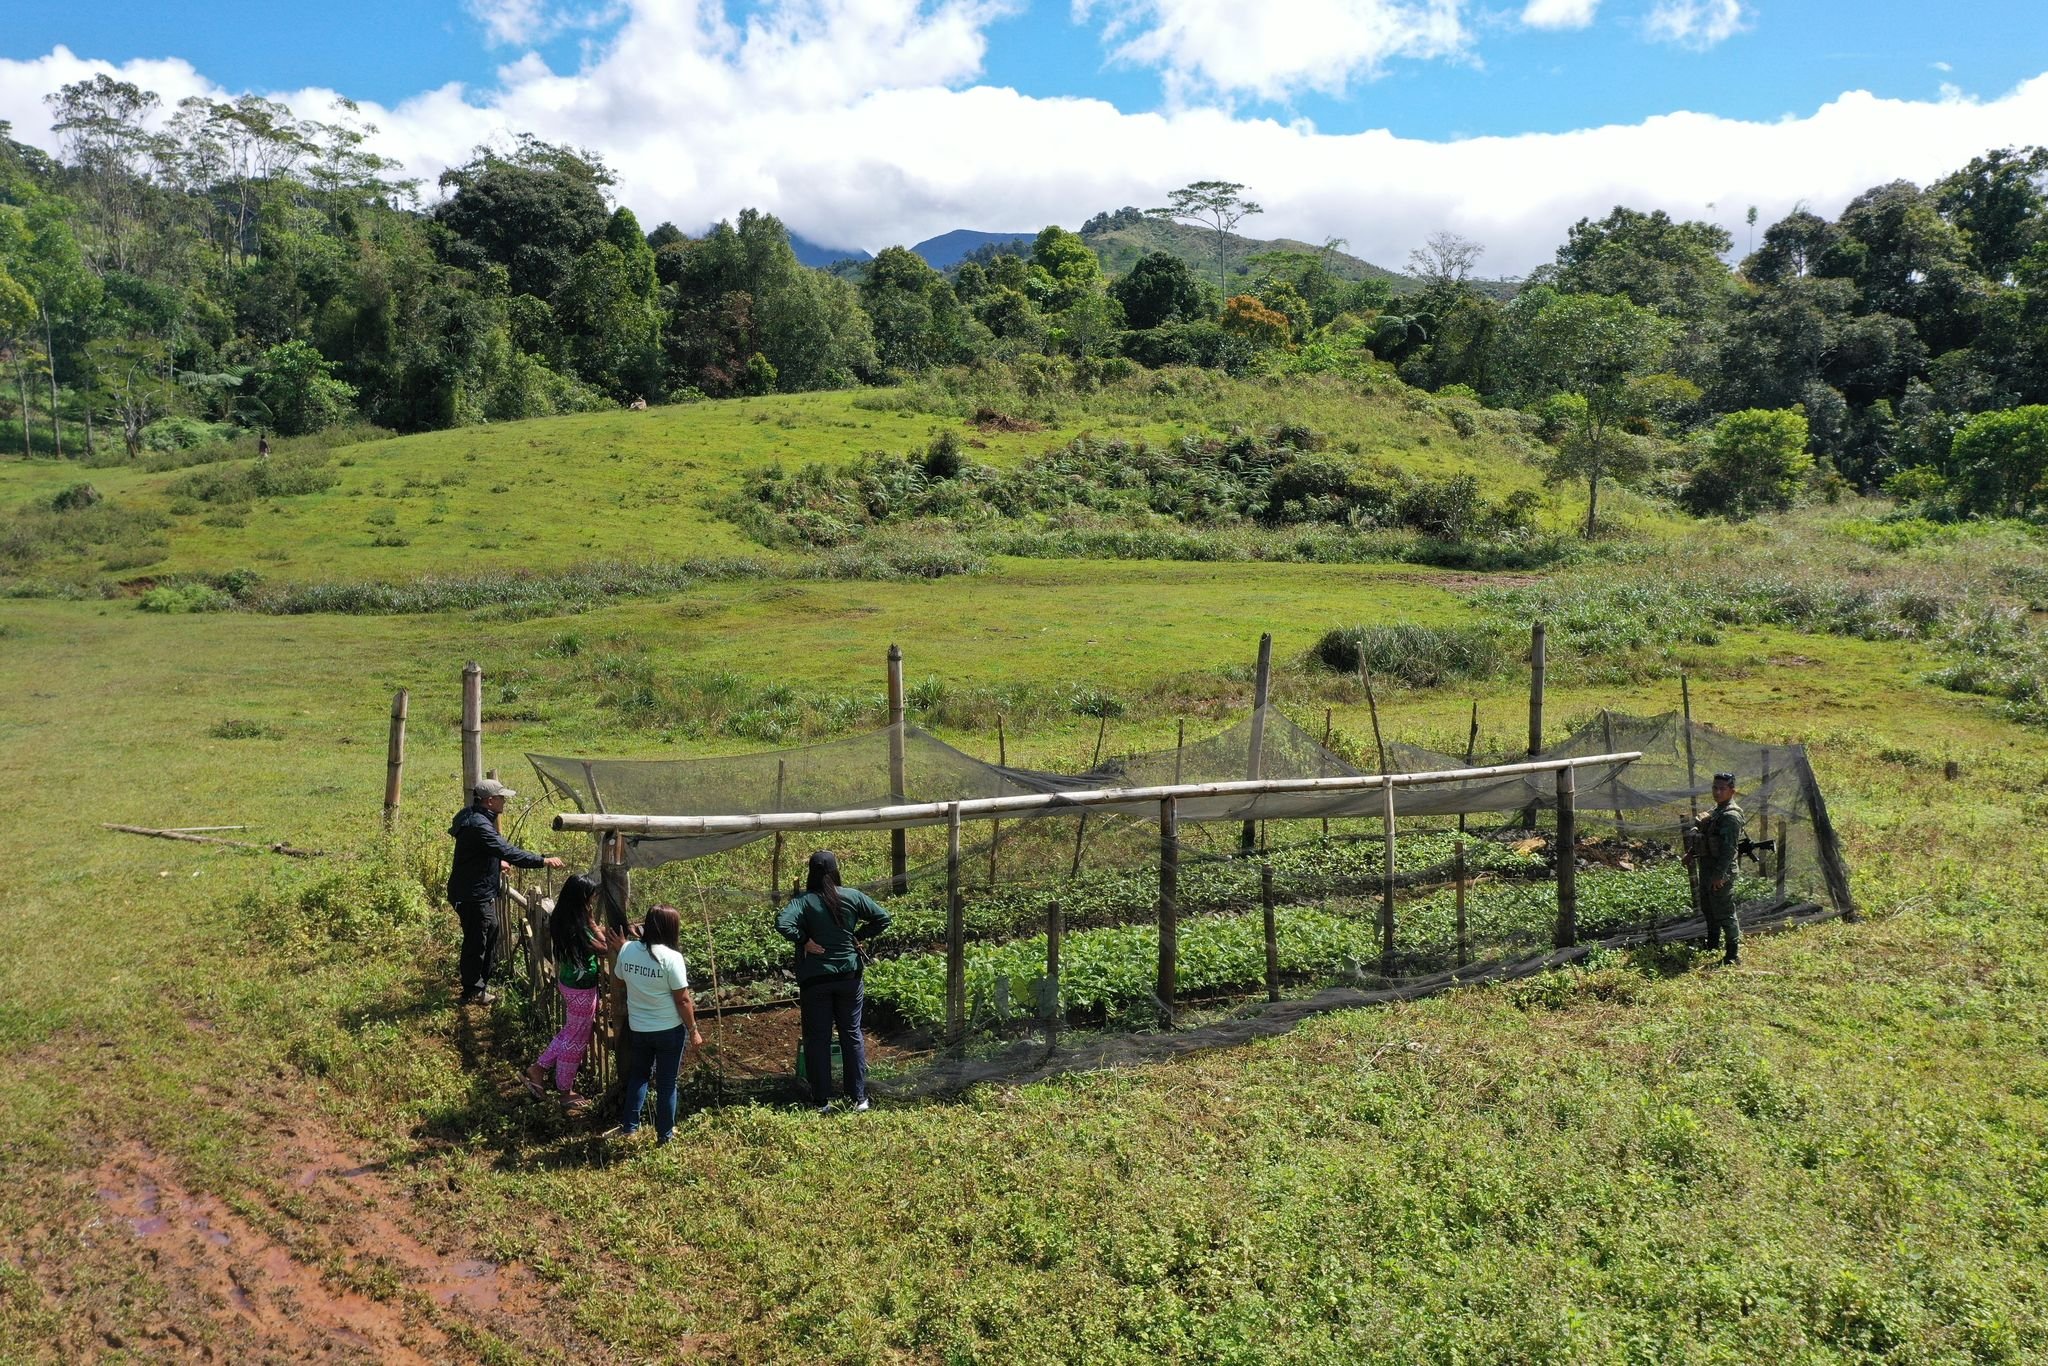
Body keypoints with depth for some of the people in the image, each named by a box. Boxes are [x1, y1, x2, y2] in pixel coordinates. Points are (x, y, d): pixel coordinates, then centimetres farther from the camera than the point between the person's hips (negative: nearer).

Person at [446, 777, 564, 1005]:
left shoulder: (478, 818, 7)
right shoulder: (478, 825, -27)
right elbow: (507, 851, -35)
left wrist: (498, 862, 19)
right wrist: (543, 861, -35)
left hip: (482, 891, 10)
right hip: (473, 894, -10)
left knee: (491, 930, 20)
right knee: (476, 941, 3)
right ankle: (472, 992, 17)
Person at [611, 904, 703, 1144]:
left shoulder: (627, 949, -7)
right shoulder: (671, 958, -21)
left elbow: (617, 984, 10)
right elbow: (683, 1000, -17)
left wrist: (617, 1008, 29)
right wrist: (693, 1030, -5)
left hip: (637, 1028, 4)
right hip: (669, 1030, -4)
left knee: (638, 1075, 25)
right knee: (666, 1083, 11)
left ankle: (628, 1127, 27)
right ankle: (664, 1134, 23)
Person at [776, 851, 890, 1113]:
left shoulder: (805, 901, -11)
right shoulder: (853, 897, -3)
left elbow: (782, 924, -27)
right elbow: (883, 919, -1)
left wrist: (804, 941, -13)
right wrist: (859, 935, 6)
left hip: (815, 980, -2)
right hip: (849, 976, 2)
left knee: (817, 1039, 8)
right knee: (852, 1035, 12)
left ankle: (822, 1101, 11)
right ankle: (859, 1098, 15)